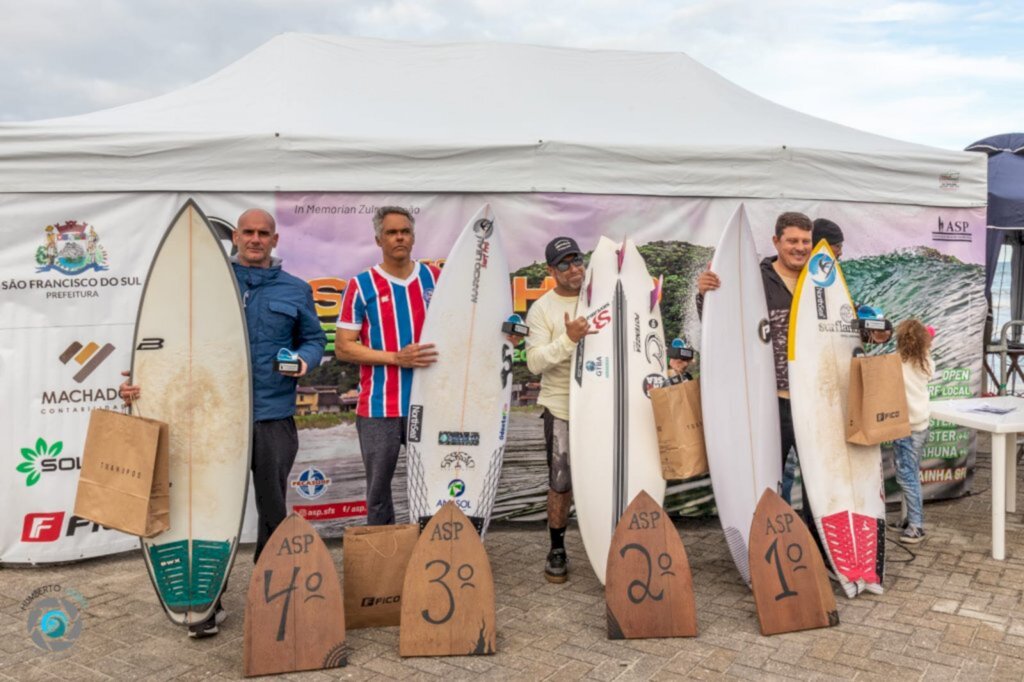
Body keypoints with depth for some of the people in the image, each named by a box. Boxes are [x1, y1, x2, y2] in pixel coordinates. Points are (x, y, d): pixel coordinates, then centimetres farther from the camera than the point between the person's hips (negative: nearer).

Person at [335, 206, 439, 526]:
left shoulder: (434, 278, 8)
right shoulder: (362, 285, -1)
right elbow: (343, 347, -4)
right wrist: (397, 358, -15)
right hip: (379, 408, -2)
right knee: (378, 491, 8)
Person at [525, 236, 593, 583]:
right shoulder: (542, 308, -4)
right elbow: (535, 362, -15)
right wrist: (568, 339, -26)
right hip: (561, 408, -3)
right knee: (561, 484, 1)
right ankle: (556, 550, 19)